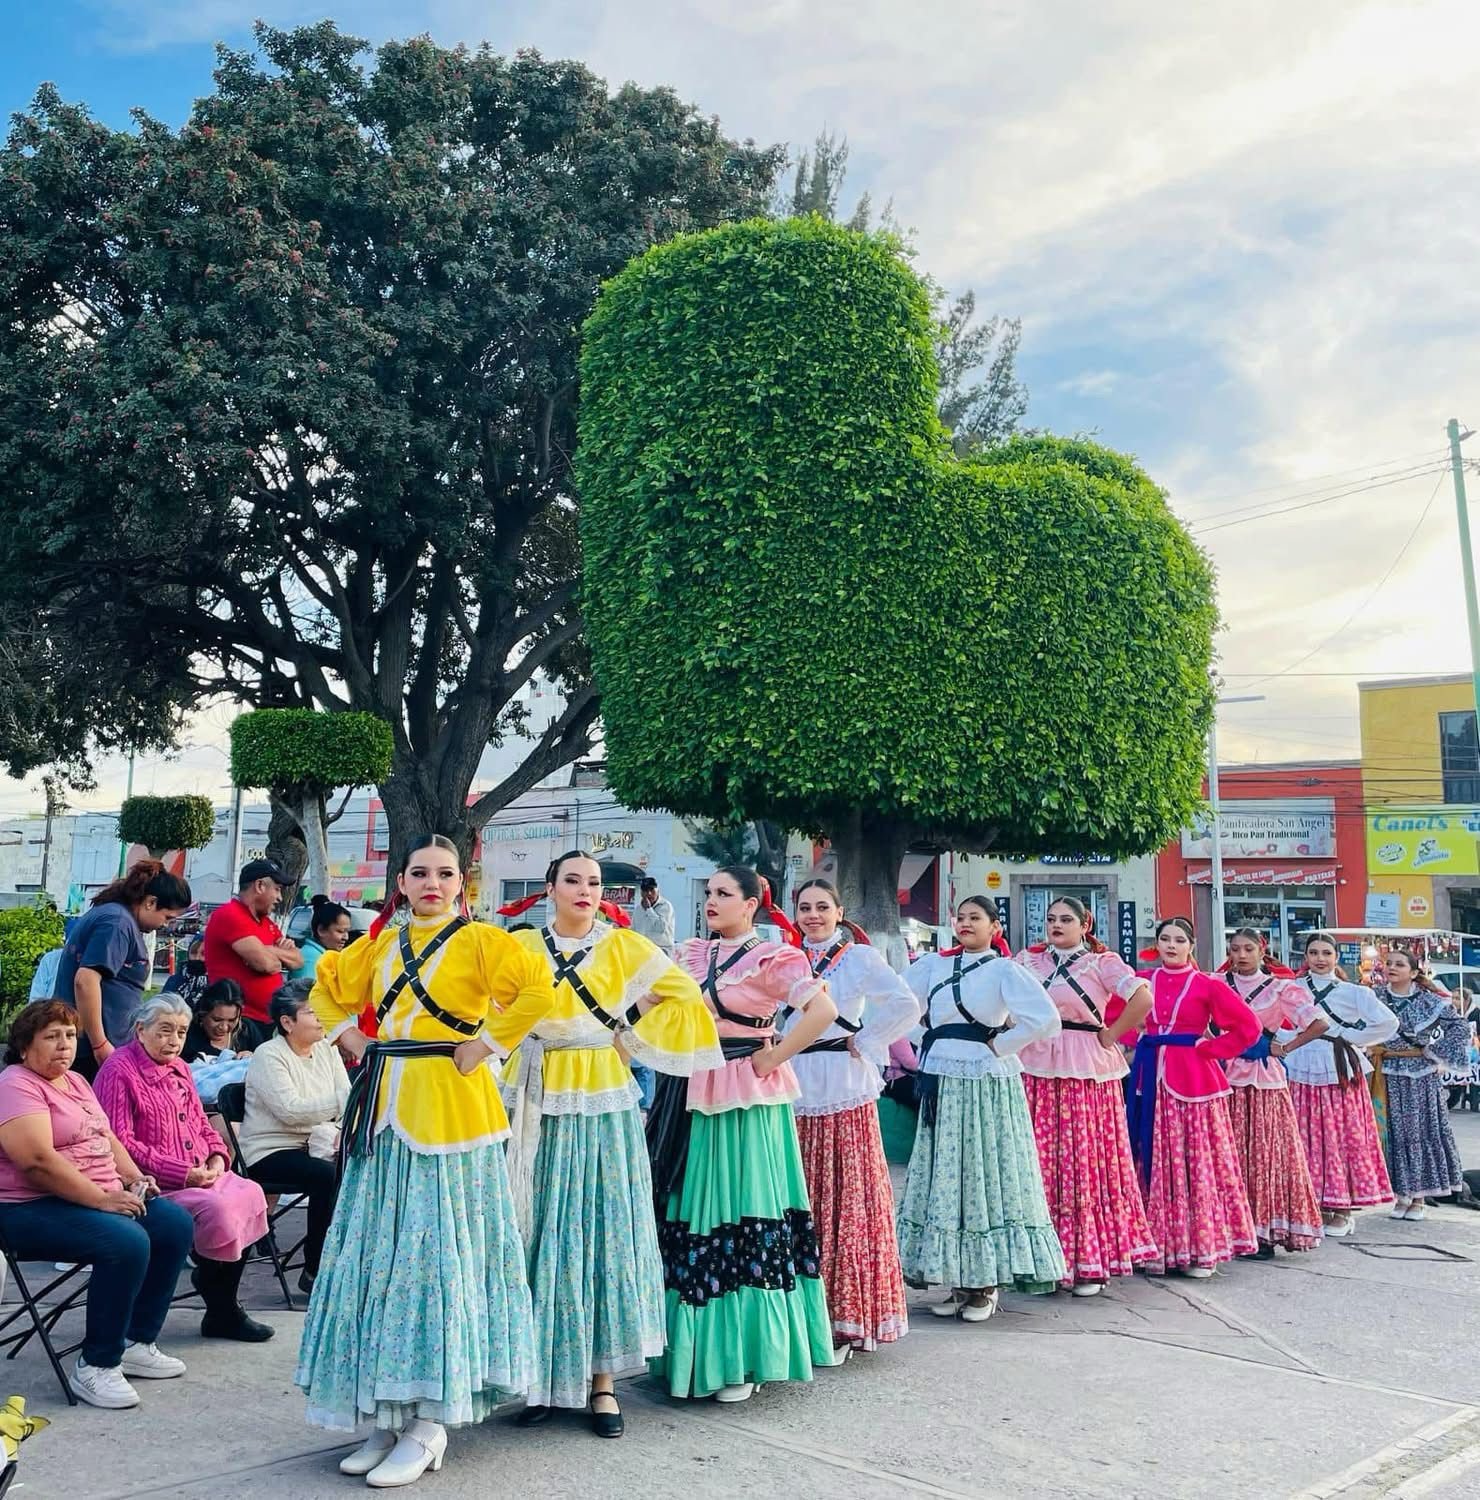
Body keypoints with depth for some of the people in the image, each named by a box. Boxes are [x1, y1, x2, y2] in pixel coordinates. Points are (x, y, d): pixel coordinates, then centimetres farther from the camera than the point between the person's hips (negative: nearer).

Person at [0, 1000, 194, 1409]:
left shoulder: (75, 1081, 17)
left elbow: (107, 1138, 19)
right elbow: (38, 1161, -24)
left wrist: (135, 1180, 1)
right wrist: (101, 1199, -24)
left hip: (104, 1198, 9)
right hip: (33, 1209, -9)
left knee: (175, 1225, -5)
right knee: (128, 1242, -30)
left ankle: (136, 1342, 5)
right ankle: (95, 1367, -15)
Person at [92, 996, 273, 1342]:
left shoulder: (179, 1068, 18)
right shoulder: (119, 1071, -9)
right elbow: (120, 1143, -17)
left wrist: (217, 1156, 3)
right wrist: (181, 1173, -19)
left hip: (201, 1174, 8)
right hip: (155, 1184, -8)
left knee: (250, 1194, -15)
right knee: (216, 1208, -28)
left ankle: (225, 1308, -4)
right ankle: (220, 1311, -4)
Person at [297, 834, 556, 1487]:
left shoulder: (479, 940, -4)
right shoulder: (380, 944, 13)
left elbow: (538, 988, -18)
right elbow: (327, 985, 29)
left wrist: (486, 1044, -14)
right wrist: (347, 1034, 13)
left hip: (448, 1108, -6)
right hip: (385, 1108, 6)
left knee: (438, 1252, -3)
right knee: (379, 1255, 8)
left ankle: (428, 1423, 5)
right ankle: (389, 1414, 19)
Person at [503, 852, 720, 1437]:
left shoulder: (623, 945, 2)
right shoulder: (521, 947, 6)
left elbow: (686, 994, 4)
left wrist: (633, 1037, 3)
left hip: (602, 1108, -1)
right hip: (538, 1107, 1)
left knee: (603, 1231, 1)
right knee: (539, 1234, 3)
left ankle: (601, 1381, 8)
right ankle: (541, 1374, 14)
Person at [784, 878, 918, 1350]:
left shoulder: (861, 957, 0)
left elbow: (906, 1005, -11)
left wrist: (865, 1044, -8)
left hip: (844, 1093, -4)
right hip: (794, 1090, 4)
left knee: (849, 1199, 0)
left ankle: (851, 1310, 8)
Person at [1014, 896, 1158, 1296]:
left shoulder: (1102, 963, 0)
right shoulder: (1027, 960, 11)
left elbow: (1142, 999, -12)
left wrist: (1110, 1036, -9)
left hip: (1085, 1073, -3)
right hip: (1035, 1071, 3)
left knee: (1087, 1162, 1)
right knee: (1040, 1165, 4)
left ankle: (1090, 1263, 10)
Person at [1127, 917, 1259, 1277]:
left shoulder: (1207, 985, -1)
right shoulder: (1142, 981, 7)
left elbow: (1248, 1027, -4)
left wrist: (1209, 1049, -7)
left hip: (1192, 1079, -3)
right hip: (1151, 1078, 3)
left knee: (1197, 1161, 0)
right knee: (1154, 1160, 6)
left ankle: (1203, 1248, 8)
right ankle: (1160, 1246, 13)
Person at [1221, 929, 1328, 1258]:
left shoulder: (1279, 988, 3)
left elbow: (1320, 1023, -2)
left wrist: (1285, 1048, -2)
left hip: (1264, 1078, -1)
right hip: (1226, 1078, 1)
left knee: (1265, 1153, -1)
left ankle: (1264, 1233, 4)